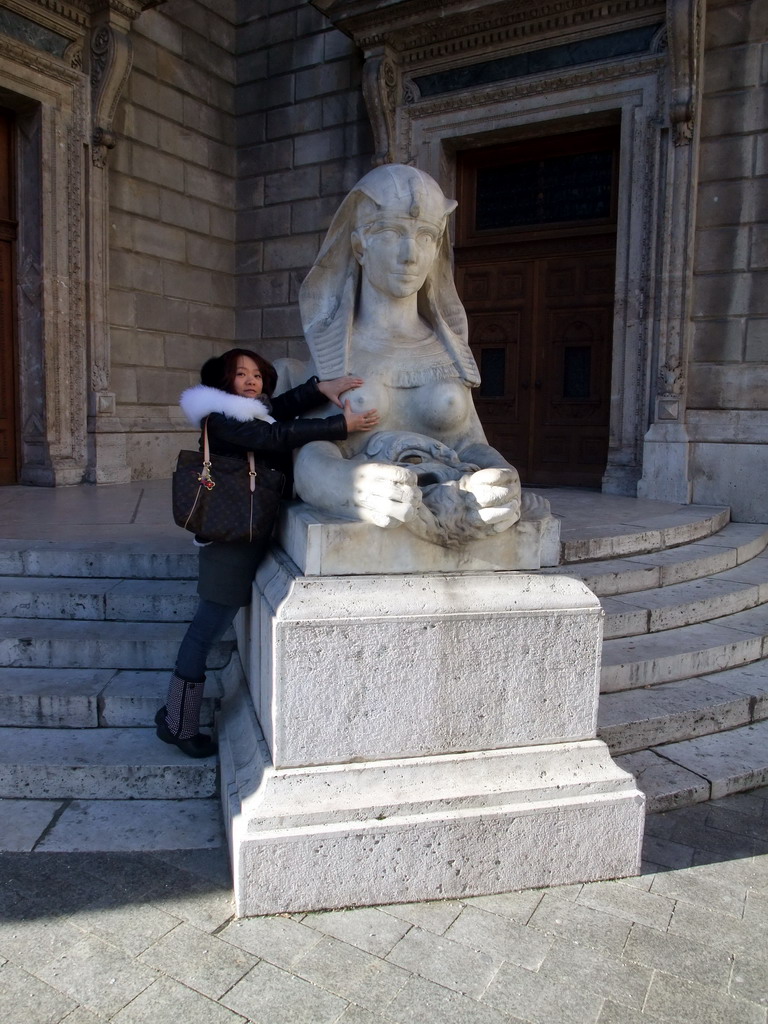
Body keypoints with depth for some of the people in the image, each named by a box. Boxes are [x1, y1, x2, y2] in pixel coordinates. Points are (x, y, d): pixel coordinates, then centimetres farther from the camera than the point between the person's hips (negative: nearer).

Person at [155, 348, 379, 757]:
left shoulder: (256, 412, 15)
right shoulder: (221, 420, -13)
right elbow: (277, 437, -23)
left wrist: (322, 387, -14)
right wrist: (343, 425, -23)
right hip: (230, 538, -9)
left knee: (209, 626, 15)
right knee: (209, 627, -3)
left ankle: (175, 714, 28)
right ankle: (179, 726, 10)